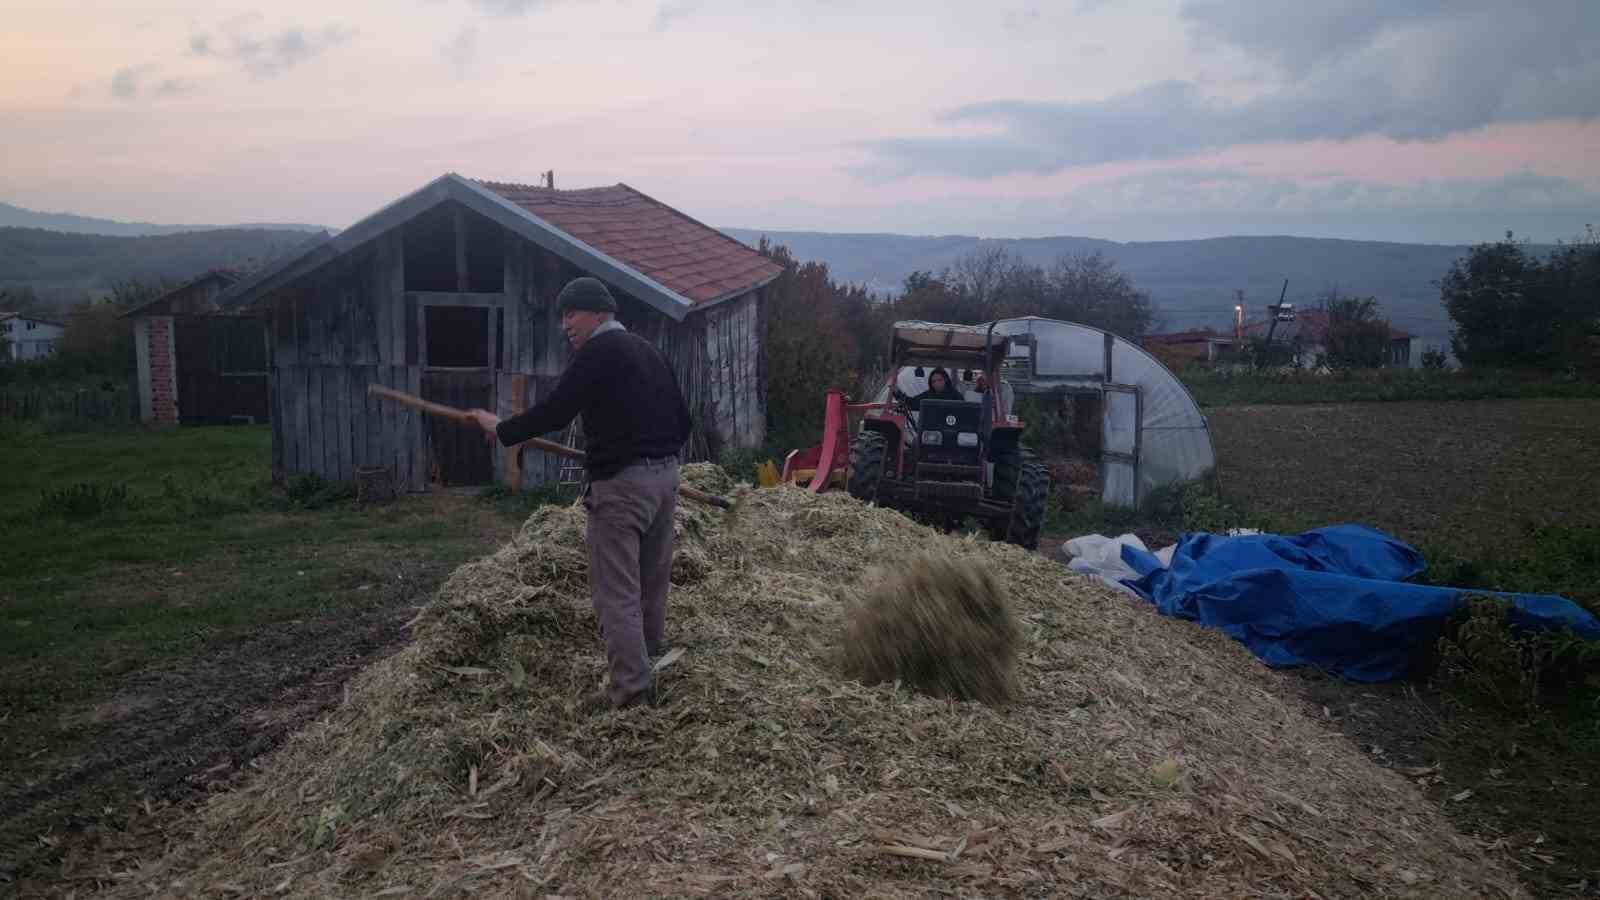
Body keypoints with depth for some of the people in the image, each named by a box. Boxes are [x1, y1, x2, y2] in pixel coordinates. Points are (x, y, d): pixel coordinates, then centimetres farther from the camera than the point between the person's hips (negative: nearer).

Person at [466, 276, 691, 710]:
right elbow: (682, 420, 19)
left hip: (622, 483, -9)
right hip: (665, 476, 9)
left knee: (616, 591, -6)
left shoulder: (598, 351, -9)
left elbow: (555, 411, -14)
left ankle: (631, 688, -8)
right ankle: (648, 667, 29)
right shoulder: (649, 350, 18)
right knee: (652, 582, 18)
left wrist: (501, 430, 0)